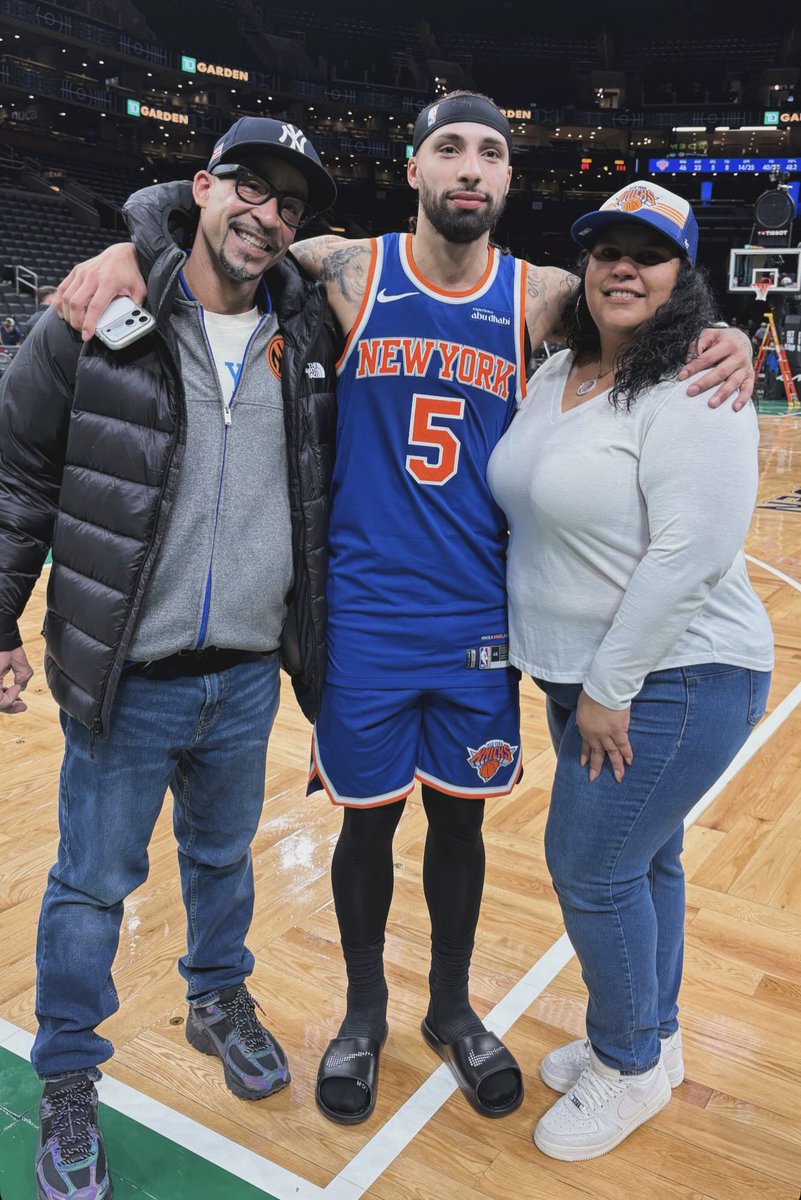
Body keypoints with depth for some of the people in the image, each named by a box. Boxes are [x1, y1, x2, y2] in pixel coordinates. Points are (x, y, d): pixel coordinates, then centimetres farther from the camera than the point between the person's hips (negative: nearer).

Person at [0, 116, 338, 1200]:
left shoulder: (307, 335, 4)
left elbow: (331, 489, 13)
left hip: (247, 677, 4)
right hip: (126, 680, -3)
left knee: (224, 856, 22)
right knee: (93, 883, 10)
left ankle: (220, 1000, 48)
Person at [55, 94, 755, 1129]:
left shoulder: (543, 298, 1)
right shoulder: (351, 273, -2)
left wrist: (721, 344, -12)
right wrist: (128, 248, -12)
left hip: (480, 620, 2)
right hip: (364, 617, -1)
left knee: (459, 816, 15)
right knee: (367, 819, 11)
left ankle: (451, 1008, 40)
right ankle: (364, 1012, 38)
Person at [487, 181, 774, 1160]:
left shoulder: (693, 391, -17)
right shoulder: (555, 373, 8)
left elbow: (691, 552, -24)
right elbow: (523, 501, 17)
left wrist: (609, 689, -19)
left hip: (672, 679, -7)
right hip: (578, 674, 7)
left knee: (591, 865, 0)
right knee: (640, 859, 19)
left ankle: (631, 1067, 26)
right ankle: (650, 1037, 40)